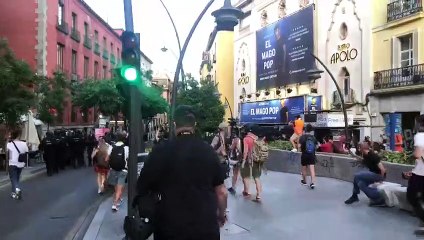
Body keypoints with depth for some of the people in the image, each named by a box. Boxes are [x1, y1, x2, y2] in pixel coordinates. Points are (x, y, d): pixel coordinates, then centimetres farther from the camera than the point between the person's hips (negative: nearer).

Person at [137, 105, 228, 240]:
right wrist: (221, 215, 20)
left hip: (170, 226, -2)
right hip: (206, 226, 2)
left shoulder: (161, 150, -11)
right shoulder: (209, 151, -3)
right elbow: (221, 191, 2)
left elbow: (142, 189, -2)